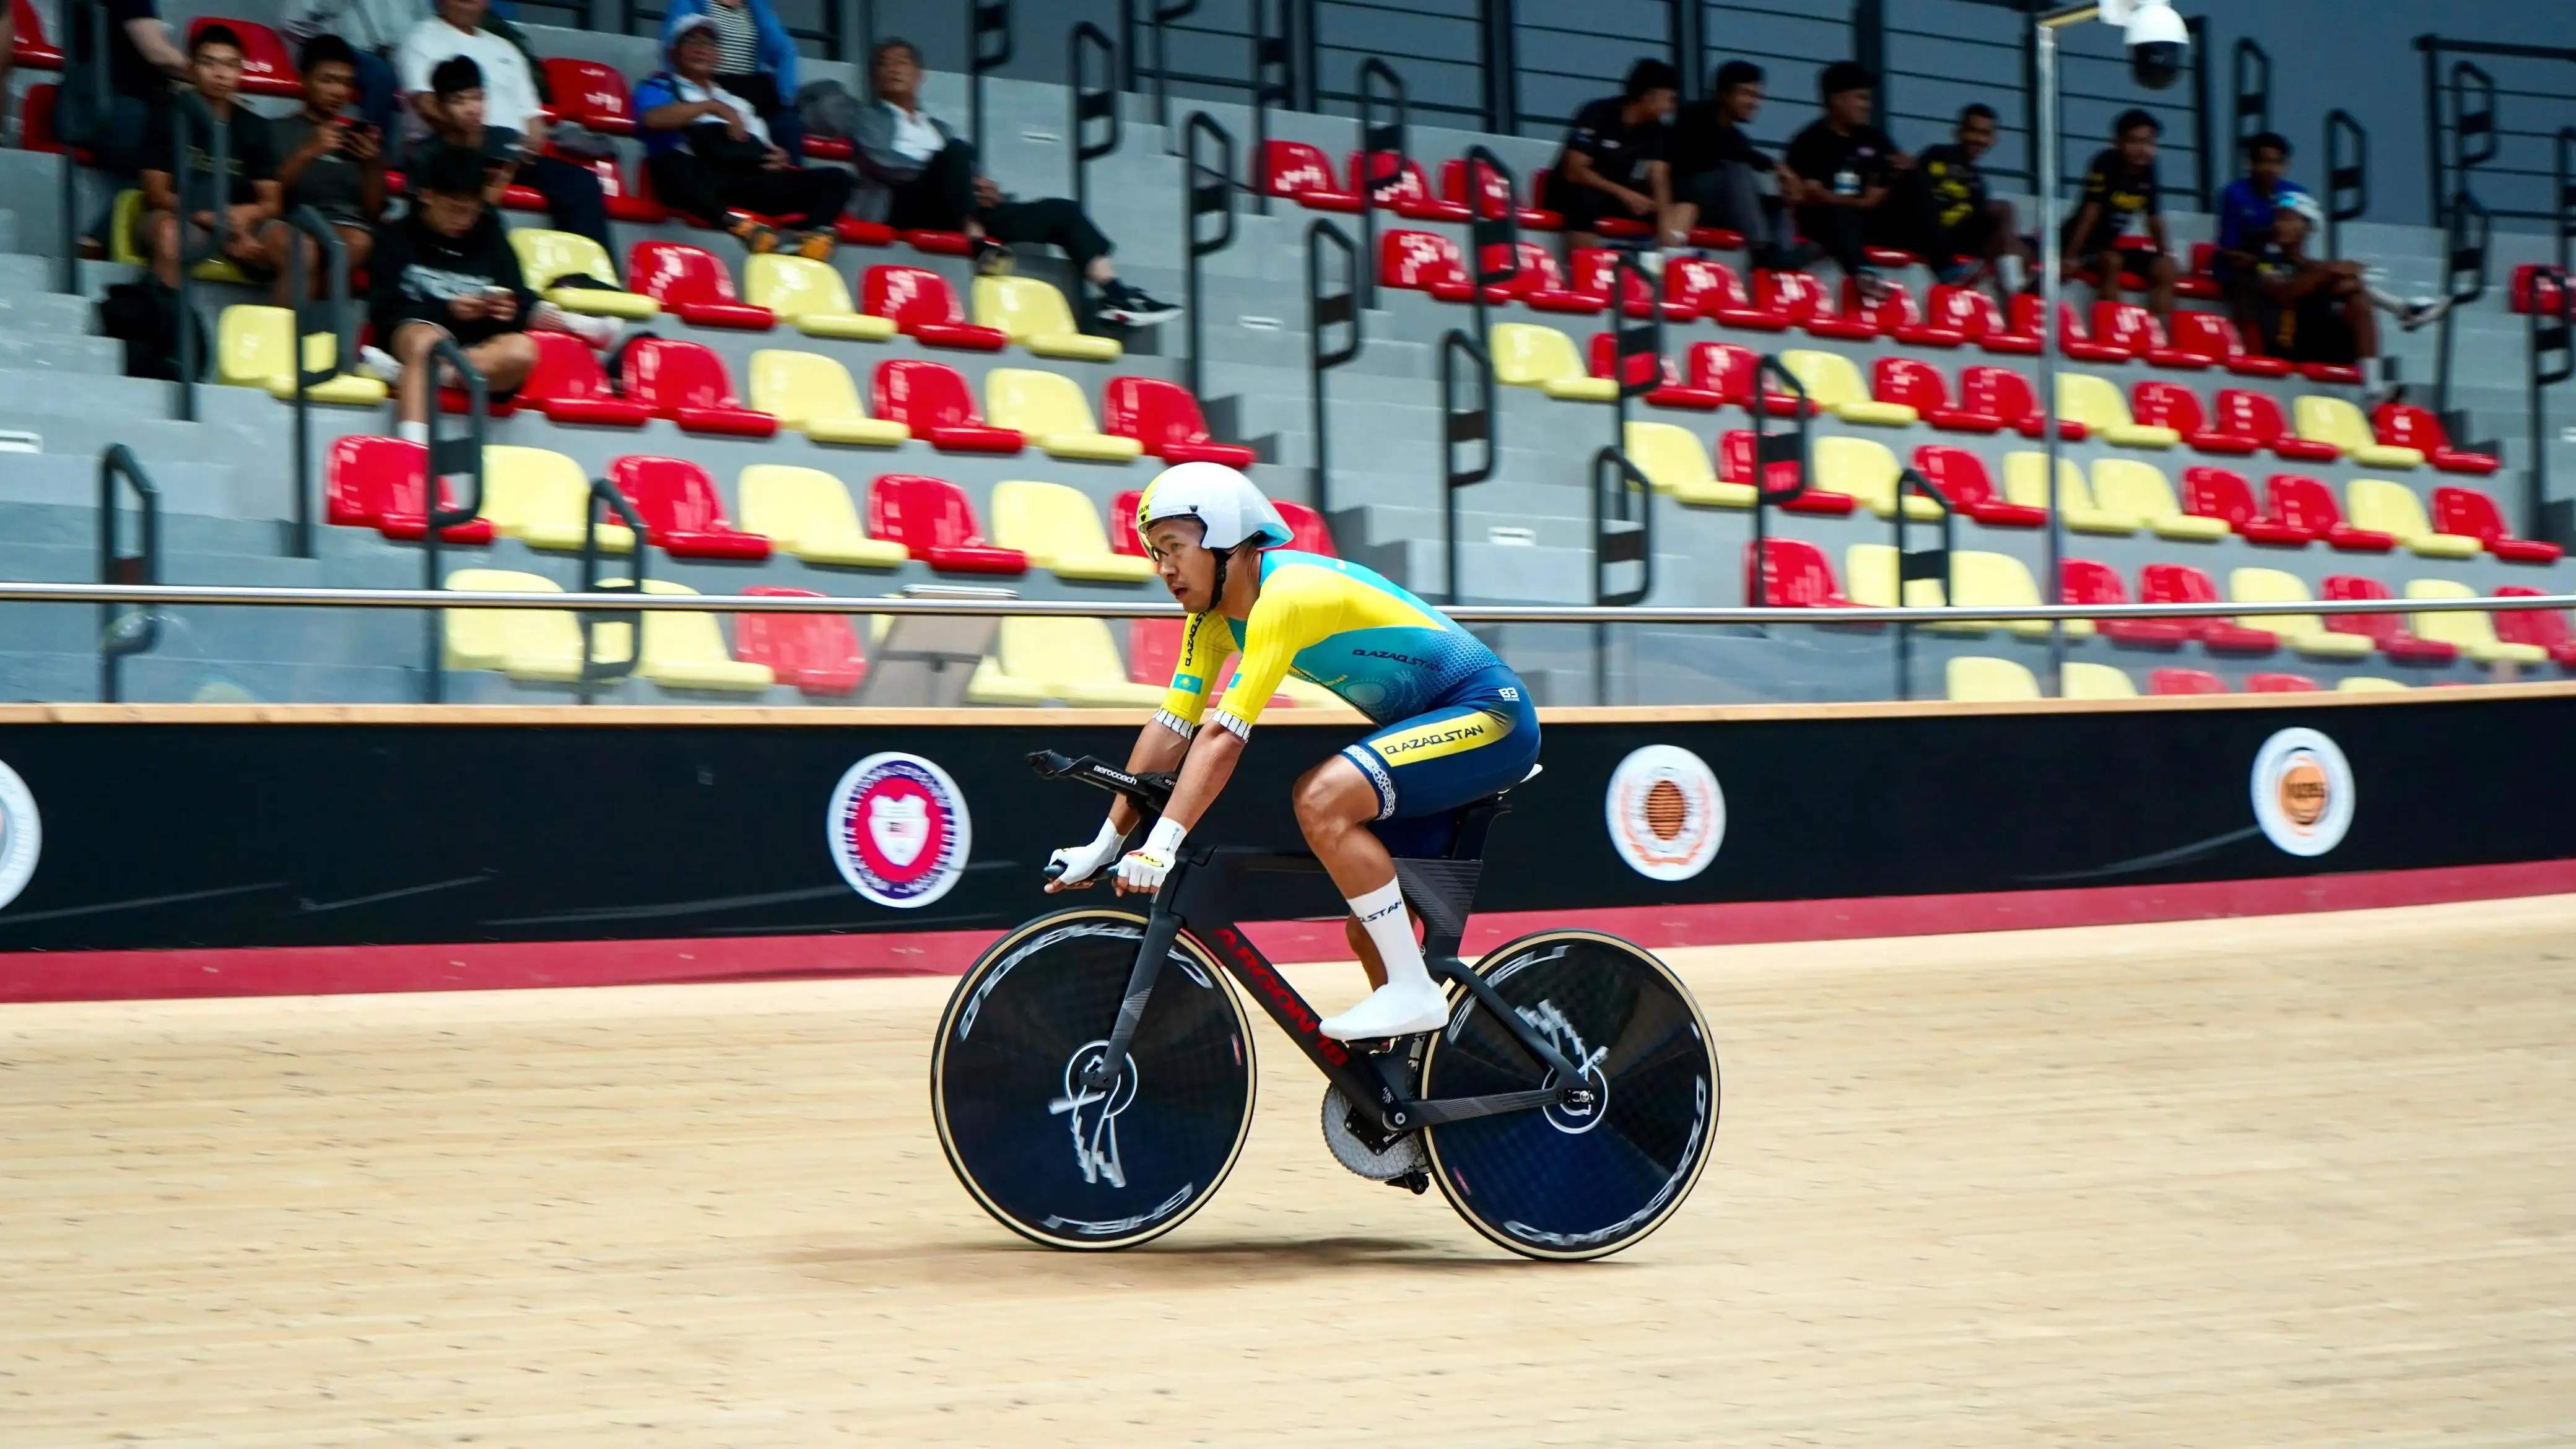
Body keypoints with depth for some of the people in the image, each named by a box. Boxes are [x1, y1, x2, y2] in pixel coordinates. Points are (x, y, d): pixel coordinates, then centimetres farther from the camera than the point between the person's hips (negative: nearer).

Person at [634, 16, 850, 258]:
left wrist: (780, 159, 6)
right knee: (672, 163, -39)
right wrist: (713, 106, -7)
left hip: (754, 183, 5)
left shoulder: (738, 100, 37)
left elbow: (765, 151, 30)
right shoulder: (659, 87, 21)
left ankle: (811, 238, -40)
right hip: (701, 182, -5)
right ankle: (738, 226, -54)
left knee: (836, 179, -10)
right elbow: (653, 119, -3)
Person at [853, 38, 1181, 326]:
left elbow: (972, 182, 22)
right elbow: (878, 162, -5)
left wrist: (986, 190, -4)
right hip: (908, 211, -6)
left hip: (965, 213, 6)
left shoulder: (938, 128, 33)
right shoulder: (870, 118, 16)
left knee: (1062, 211, -5)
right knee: (957, 150, -33)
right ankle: (981, 245, -43)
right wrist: (958, 174, -12)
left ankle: (1116, 294, -17)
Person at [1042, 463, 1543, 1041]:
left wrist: (1162, 844, -35)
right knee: (1370, 932, 8)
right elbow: (1171, 729, 4)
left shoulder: (1287, 596, -25)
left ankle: (1414, 991, -21)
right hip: (1431, 727, 10)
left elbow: (1223, 738, -31)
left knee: (1322, 797, -28)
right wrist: (1103, 846, 0)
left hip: (1491, 714, -10)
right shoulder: (1215, 615, 2)